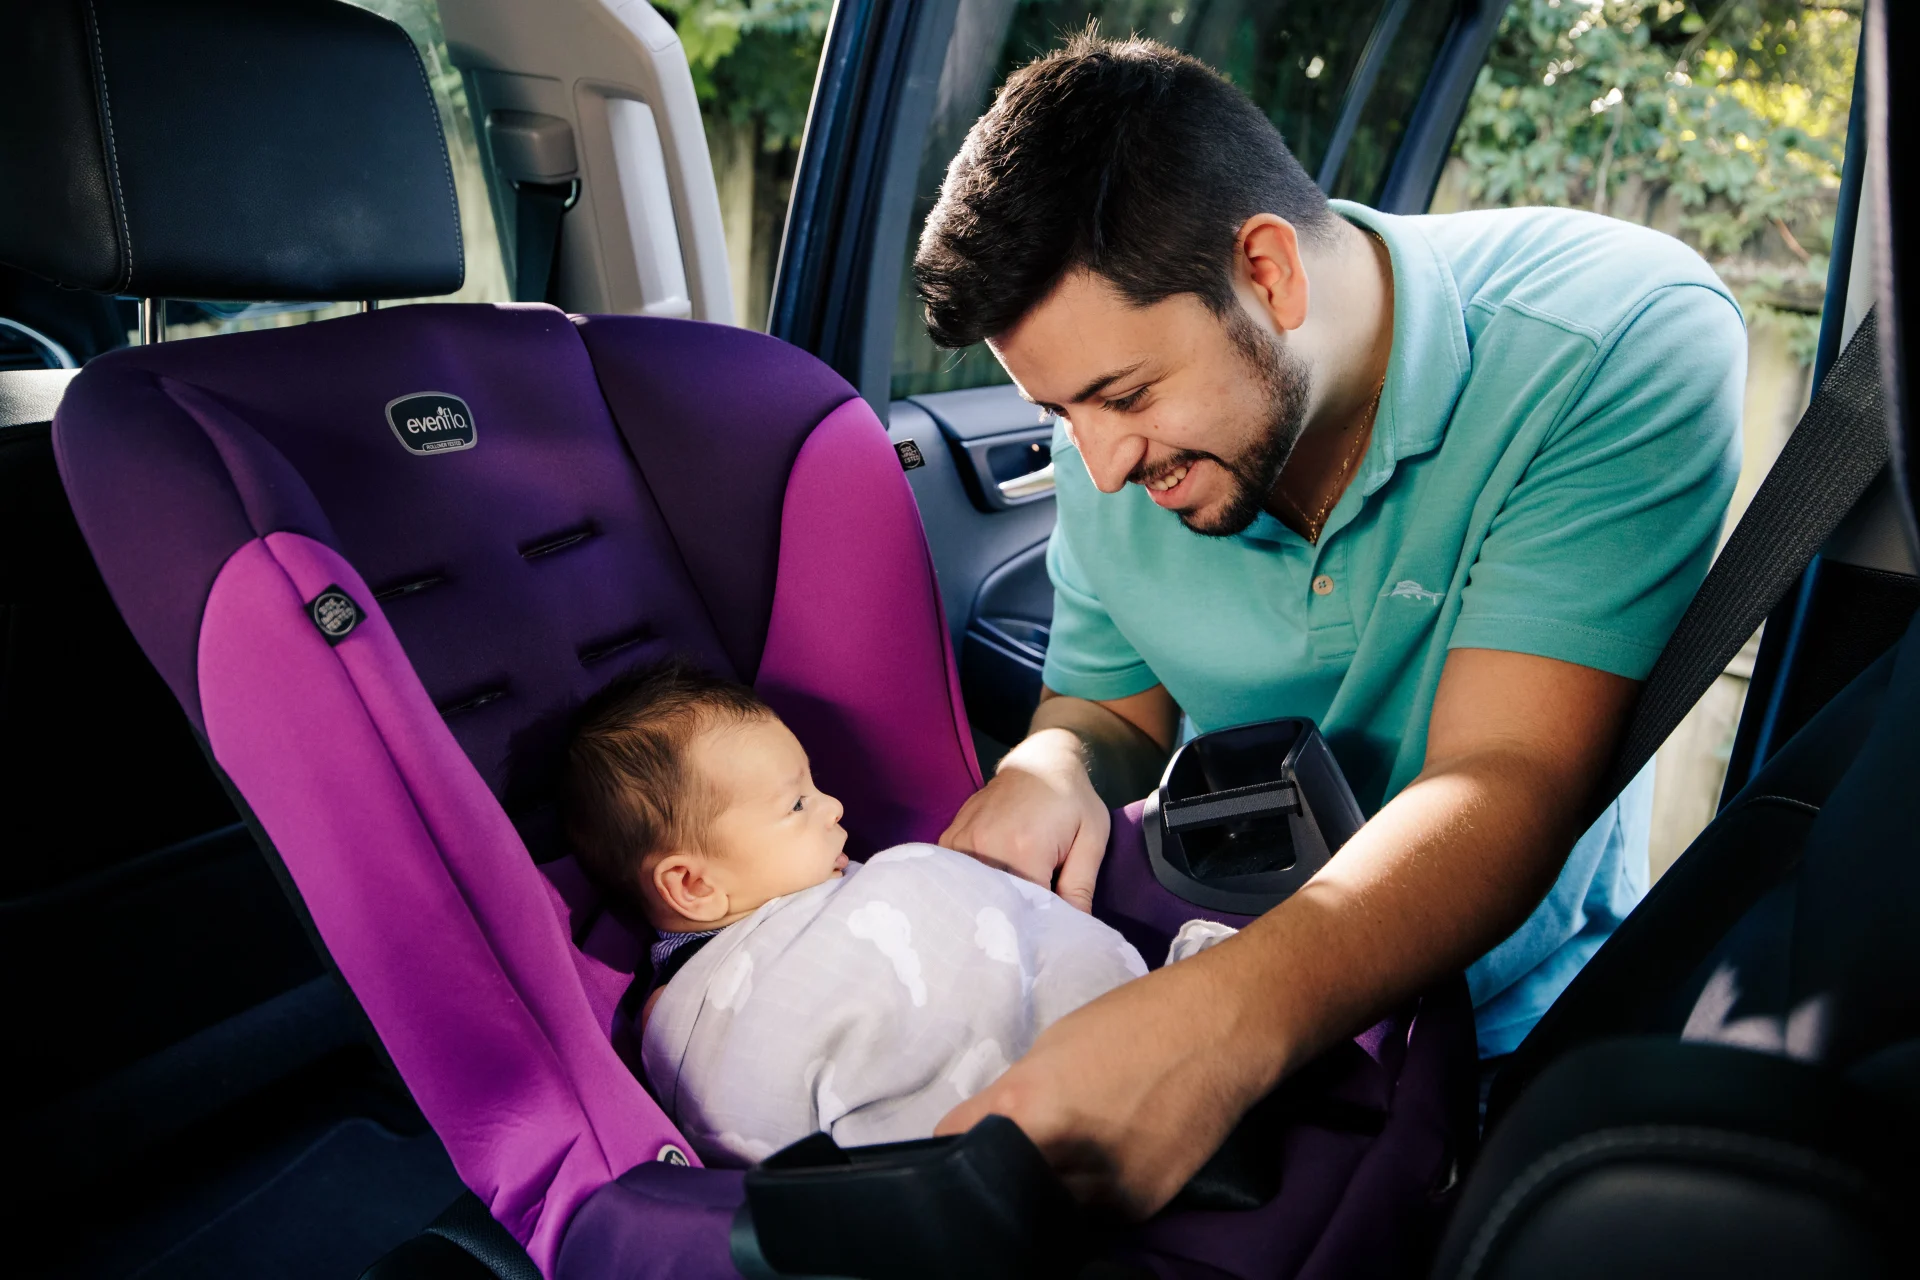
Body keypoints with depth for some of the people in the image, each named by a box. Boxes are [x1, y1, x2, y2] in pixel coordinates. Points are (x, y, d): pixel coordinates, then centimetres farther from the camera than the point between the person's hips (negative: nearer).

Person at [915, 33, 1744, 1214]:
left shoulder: (1623, 338, -24)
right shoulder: (1116, 439, -9)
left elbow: (1506, 785, -32)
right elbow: (1116, 704, 4)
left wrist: (1231, 1020, -49)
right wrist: (1055, 763, -21)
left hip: (1494, 1012, -3)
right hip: (1217, 971, 4)